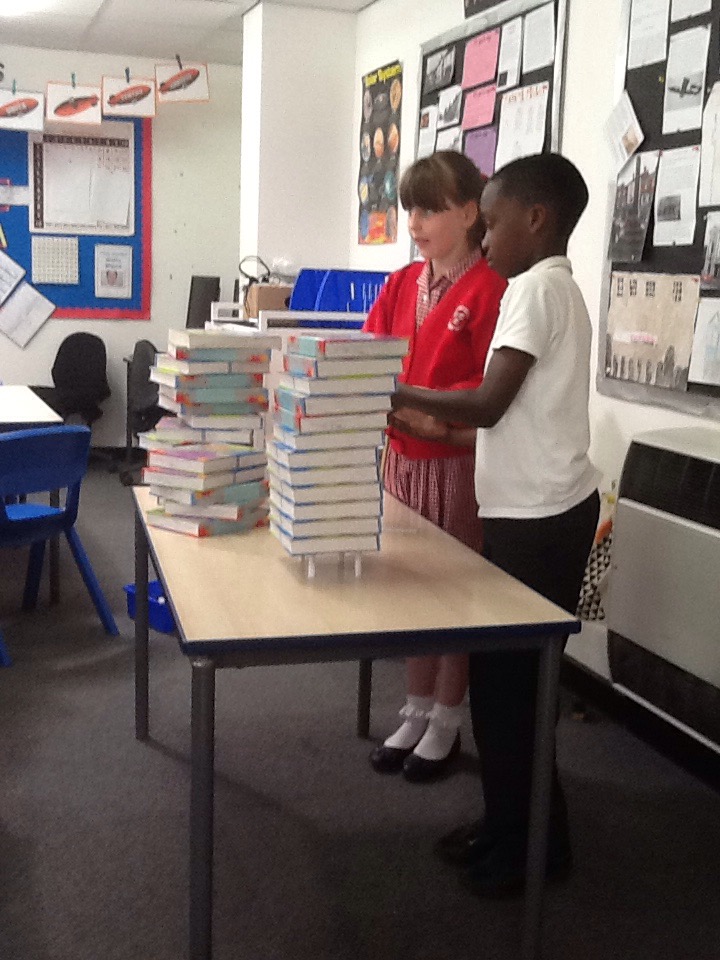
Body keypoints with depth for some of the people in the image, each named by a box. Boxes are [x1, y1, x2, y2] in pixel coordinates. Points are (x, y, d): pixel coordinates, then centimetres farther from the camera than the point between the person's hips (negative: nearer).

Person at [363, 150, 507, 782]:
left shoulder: (491, 287, -14)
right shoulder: (402, 284, 8)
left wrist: (432, 412, -27)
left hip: (459, 461, -6)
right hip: (404, 457, 7)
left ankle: (446, 725, 22)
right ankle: (417, 713, 30)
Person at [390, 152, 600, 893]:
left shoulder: (537, 288, -14)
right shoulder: (552, 287, 17)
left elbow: (489, 404, -19)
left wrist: (399, 396, -7)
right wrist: (427, 419, 12)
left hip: (539, 516, -10)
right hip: (531, 509, 10)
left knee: (512, 678, 1)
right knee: (500, 671, 15)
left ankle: (537, 843, 15)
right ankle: (507, 822, 27)